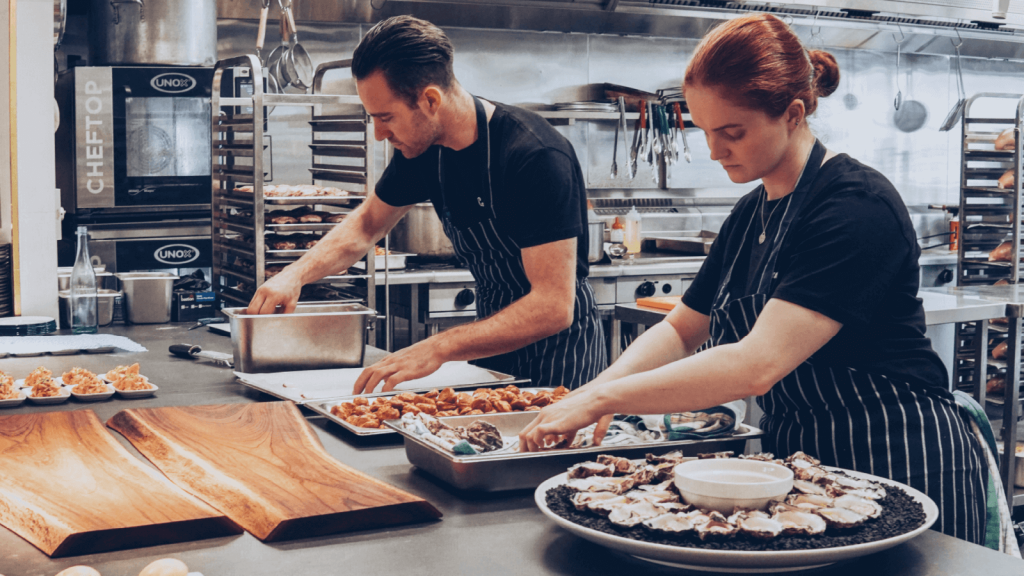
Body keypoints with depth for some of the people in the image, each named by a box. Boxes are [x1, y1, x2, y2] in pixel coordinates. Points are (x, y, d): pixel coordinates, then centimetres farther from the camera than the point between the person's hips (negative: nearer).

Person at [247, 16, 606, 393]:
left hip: (560, 353, -6)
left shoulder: (537, 158, -27)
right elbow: (368, 223, 14)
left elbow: (554, 307, -31)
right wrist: (297, 273, -3)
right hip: (495, 339, 6)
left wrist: (439, 348, -38)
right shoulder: (422, 150, -5)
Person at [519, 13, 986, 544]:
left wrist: (602, 399, -27)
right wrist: (597, 389, -7)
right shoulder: (750, 215, 7)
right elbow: (680, 330, 13)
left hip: (903, 467, -8)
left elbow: (758, 365, -30)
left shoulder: (857, 208, -22)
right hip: (798, 459, 8)